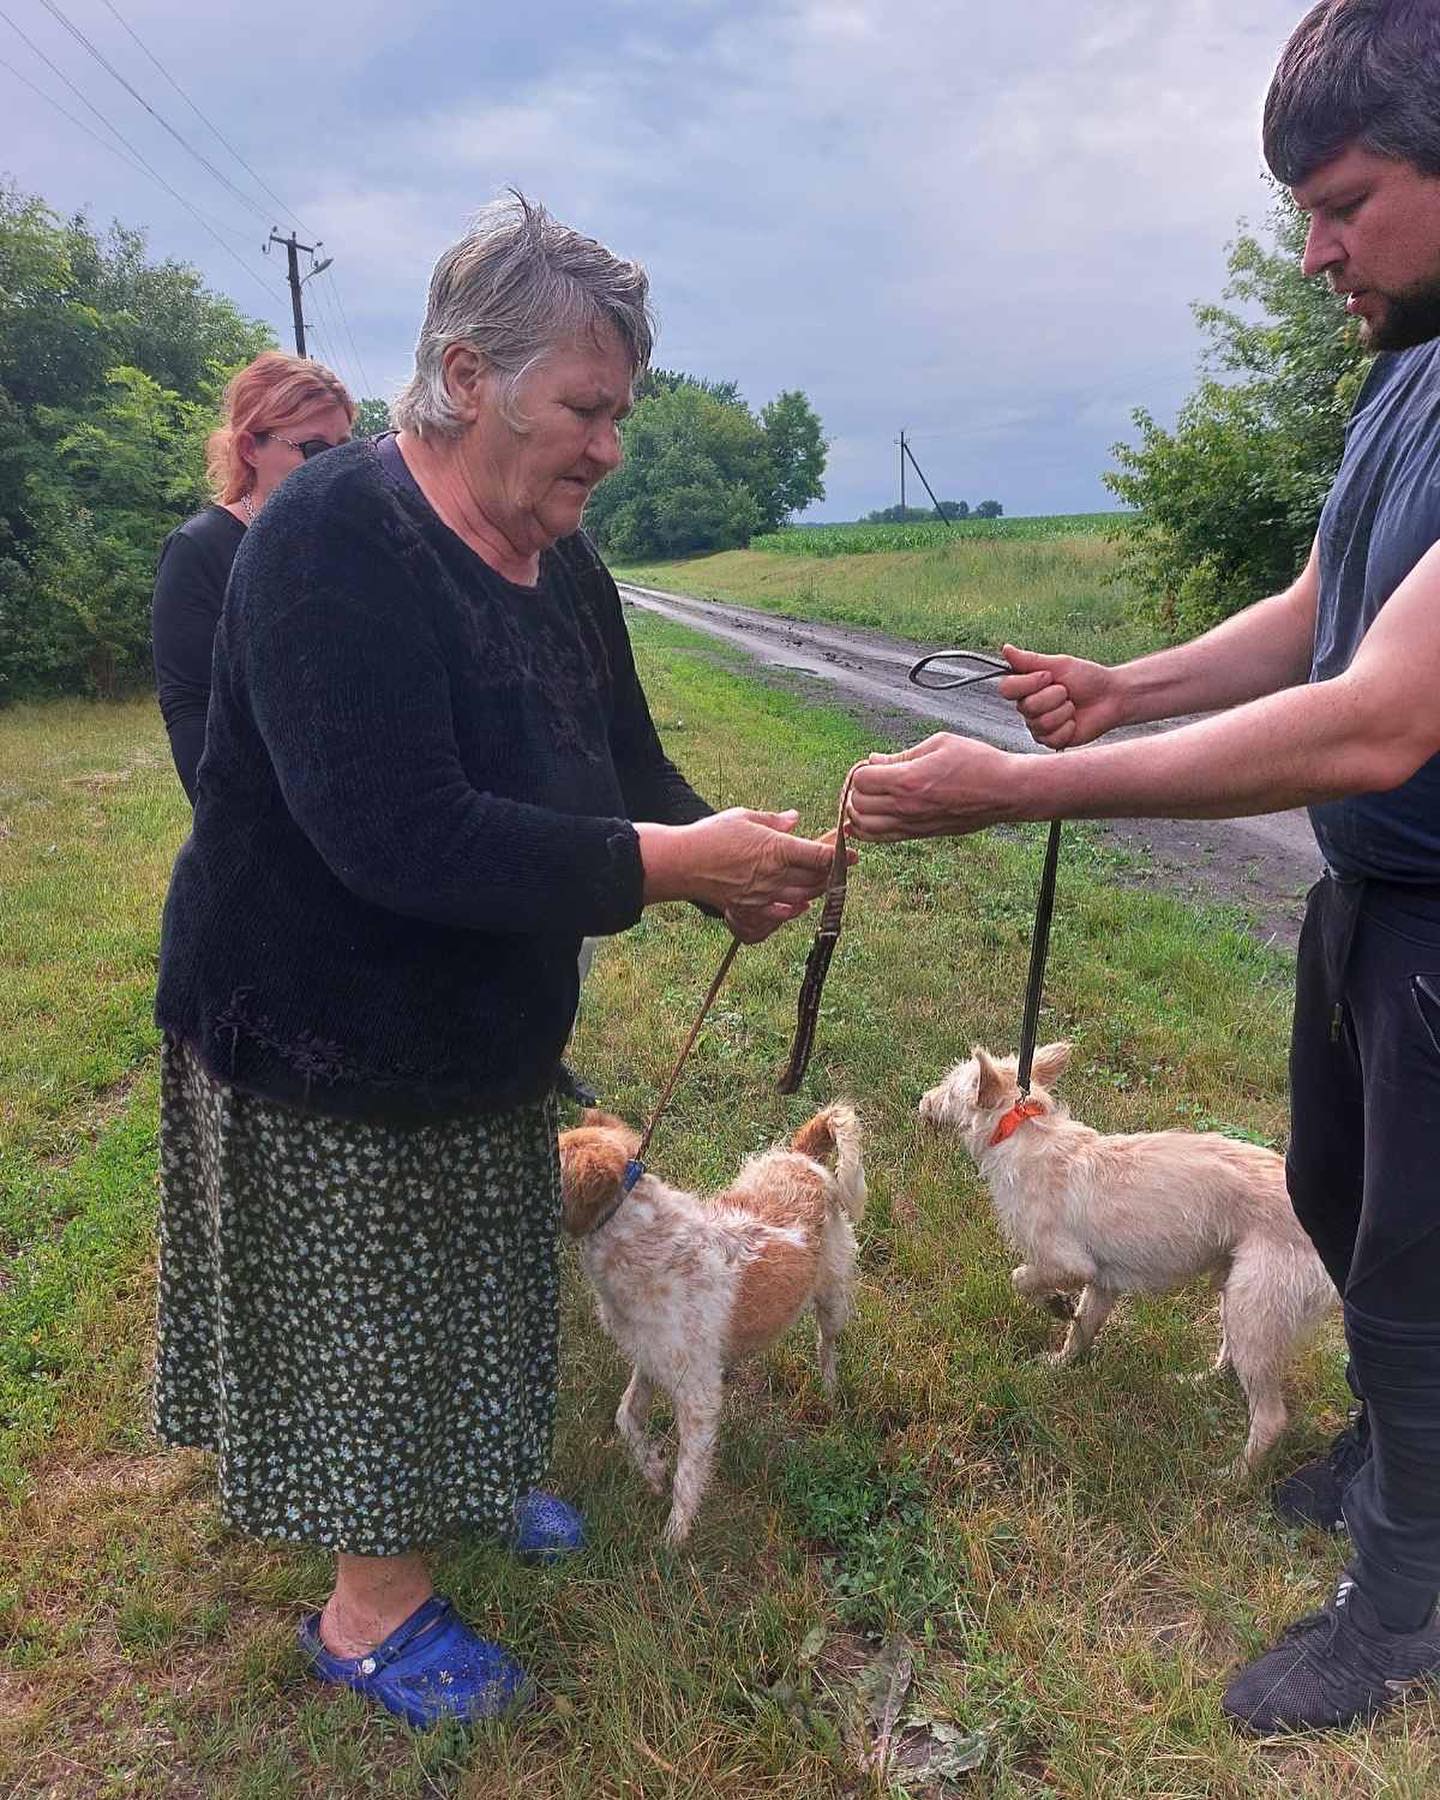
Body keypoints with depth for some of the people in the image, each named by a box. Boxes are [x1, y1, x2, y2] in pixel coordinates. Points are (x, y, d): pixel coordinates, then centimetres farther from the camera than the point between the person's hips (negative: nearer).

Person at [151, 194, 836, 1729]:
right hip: (322, 1039, -7)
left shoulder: (561, 566, 1)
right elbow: (397, 837, -35)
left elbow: (631, 775, 5)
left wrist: (731, 867, -15)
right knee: (358, 1307, 9)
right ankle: (372, 1603, 32)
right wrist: (672, 865, -33)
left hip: (485, 1029, 8)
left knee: (466, 1292, 23)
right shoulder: (337, 543, -25)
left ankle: (464, 1485, 49)